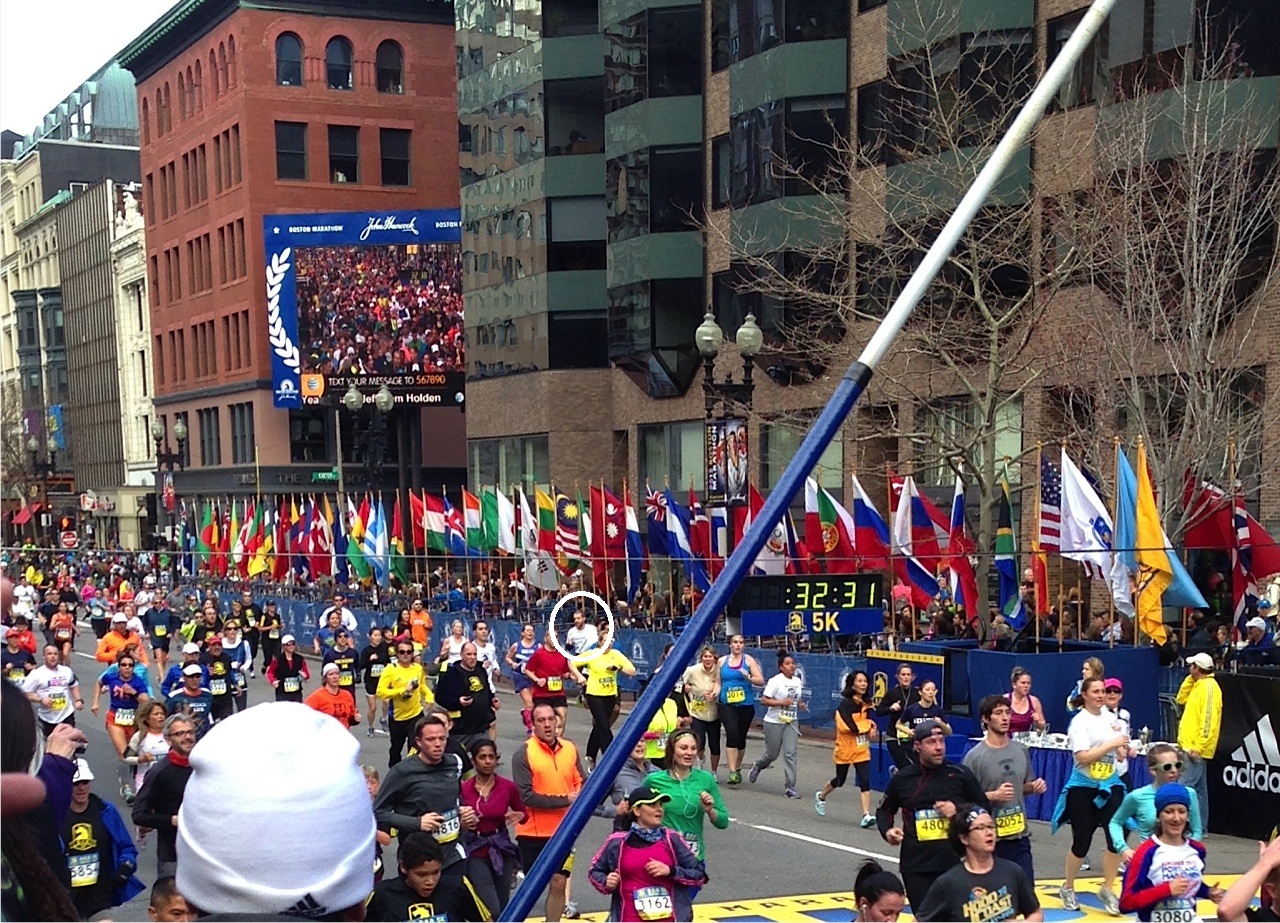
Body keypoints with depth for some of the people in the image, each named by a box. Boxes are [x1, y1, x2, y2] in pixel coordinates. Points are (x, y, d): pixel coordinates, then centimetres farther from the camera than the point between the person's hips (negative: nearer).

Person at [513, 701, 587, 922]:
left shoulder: (570, 749, 2)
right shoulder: (523, 754, -13)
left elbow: (582, 782, 11)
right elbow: (526, 797, -19)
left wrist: (579, 797, -11)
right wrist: (564, 800, -19)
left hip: (563, 830, 4)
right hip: (533, 832, -4)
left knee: (559, 884, 7)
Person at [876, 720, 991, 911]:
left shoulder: (960, 775, 1)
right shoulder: (902, 779, 4)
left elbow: (985, 808, 9)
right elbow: (884, 810, 19)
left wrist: (959, 810, -9)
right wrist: (887, 831, -1)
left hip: (954, 863, -1)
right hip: (915, 866, 1)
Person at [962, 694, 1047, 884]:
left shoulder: (1021, 750, 7)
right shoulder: (975, 756, -11)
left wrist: (1035, 787, -2)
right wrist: (993, 795, -24)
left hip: (1020, 835, 5)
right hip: (990, 840, -5)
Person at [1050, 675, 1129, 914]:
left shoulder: (1110, 717, 7)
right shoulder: (1079, 722, -11)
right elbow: (1083, 757, -23)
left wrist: (1122, 748, -1)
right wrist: (1111, 744, -22)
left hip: (1110, 786, 5)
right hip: (1083, 788, -5)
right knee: (1081, 842, 2)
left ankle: (1108, 889, 9)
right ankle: (1068, 888, 23)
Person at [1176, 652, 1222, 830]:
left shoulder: (1209, 687, -15)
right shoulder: (1198, 685, 14)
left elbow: (1209, 720, -21)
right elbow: (1181, 699, 25)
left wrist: (1197, 747, -24)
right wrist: (1190, 679, 13)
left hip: (1196, 748, -10)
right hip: (1190, 746, 10)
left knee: (1184, 787, -15)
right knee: (1198, 788, 12)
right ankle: (1200, 827, 17)